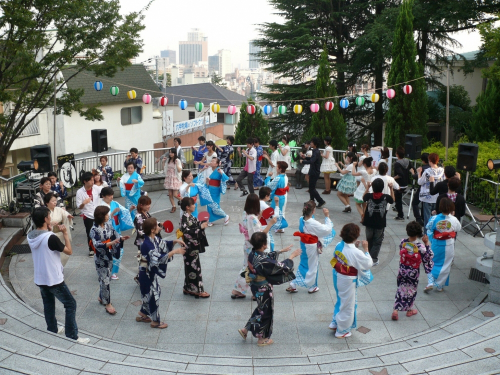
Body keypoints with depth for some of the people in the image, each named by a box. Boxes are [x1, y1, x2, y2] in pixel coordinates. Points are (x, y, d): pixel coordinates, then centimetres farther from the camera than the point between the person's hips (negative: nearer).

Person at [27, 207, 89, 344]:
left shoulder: (30, 236, -3)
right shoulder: (51, 238, -26)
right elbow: (69, 251, -14)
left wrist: (49, 231, 6)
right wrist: (65, 233, -8)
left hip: (40, 279, 8)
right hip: (54, 279, -8)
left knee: (48, 304, 23)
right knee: (70, 304, 3)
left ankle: (52, 329, 37)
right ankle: (72, 335, 6)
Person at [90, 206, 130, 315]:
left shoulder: (108, 225, -1)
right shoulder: (94, 230, -21)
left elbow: (114, 234, 10)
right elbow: (97, 245, -31)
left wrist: (121, 238, -9)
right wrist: (110, 243, -41)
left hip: (109, 256, 7)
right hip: (100, 259, -7)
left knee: (107, 278, 18)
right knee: (105, 280, -1)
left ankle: (101, 297, 38)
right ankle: (107, 304, 9)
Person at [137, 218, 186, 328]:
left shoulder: (154, 239, -2)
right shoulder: (148, 244, -31)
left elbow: (164, 244, 14)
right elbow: (159, 258, -37)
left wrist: (175, 241, -3)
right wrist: (174, 251, -35)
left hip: (151, 272, 9)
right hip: (147, 274, -9)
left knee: (149, 294, 21)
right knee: (153, 295, 4)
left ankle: (143, 315, 38)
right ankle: (155, 321, 20)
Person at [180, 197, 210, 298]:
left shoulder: (190, 216, 9)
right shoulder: (185, 218, -20)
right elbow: (188, 232, -29)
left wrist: (202, 224, 4)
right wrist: (200, 227, -28)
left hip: (194, 247, 10)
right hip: (190, 247, -10)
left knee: (191, 267, 16)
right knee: (194, 267, -1)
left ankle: (188, 288, 26)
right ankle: (197, 290, 7)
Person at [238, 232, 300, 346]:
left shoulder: (253, 254, -8)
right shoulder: (263, 261, -34)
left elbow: (268, 256, 12)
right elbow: (281, 266, -23)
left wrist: (281, 251, 18)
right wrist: (292, 256, -11)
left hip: (255, 286, 8)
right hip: (264, 290, -8)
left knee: (261, 309, 29)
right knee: (265, 312, 15)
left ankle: (245, 330, 37)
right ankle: (262, 339, 34)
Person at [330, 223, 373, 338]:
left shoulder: (339, 245, -8)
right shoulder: (356, 252, -29)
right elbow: (369, 264, -17)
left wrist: (354, 247, 2)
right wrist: (365, 249, -13)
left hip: (337, 277, 7)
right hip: (348, 281, -7)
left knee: (341, 301, 29)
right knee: (347, 305, 13)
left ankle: (335, 323, 44)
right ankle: (342, 331, 30)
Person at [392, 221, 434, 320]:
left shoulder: (403, 242, -13)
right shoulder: (420, 246, -25)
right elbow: (429, 256, -11)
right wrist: (427, 243, -11)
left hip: (402, 270, 3)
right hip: (413, 273, -3)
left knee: (401, 289, 16)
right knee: (412, 290, 18)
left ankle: (396, 310, 8)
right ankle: (410, 310, 35)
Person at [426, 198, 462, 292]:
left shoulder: (434, 219, -17)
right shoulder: (454, 220, -17)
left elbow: (428, 228, -2)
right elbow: (458, 228, 4)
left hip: (436, 245, 0)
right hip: (448, 246, 0)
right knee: (445, 266, 15)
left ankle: (430, 282, 5)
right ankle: (439, 286, 23)